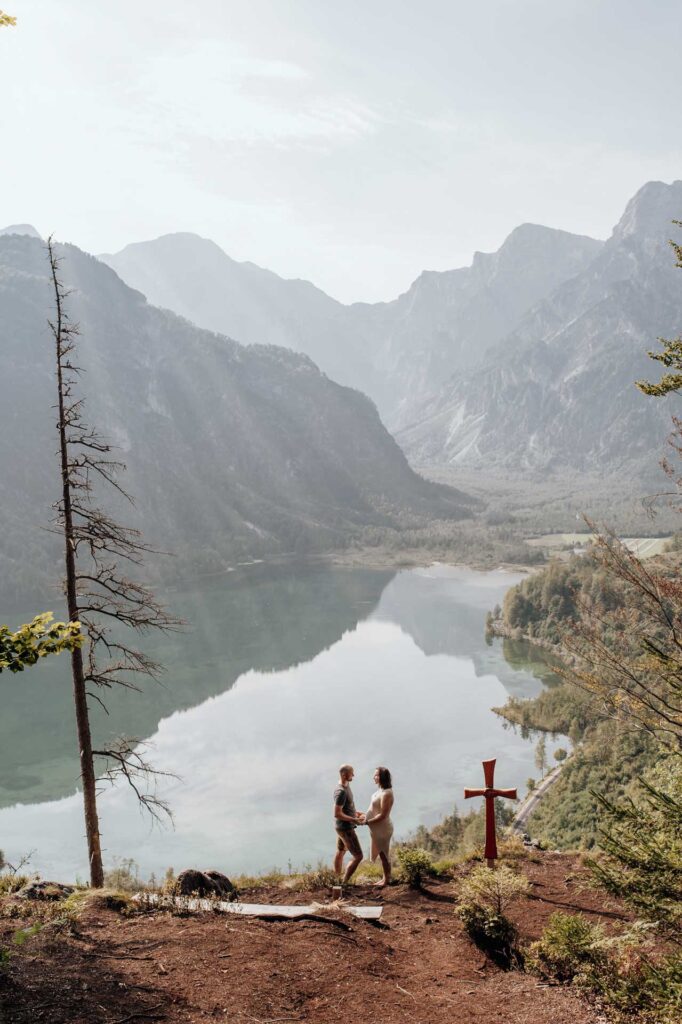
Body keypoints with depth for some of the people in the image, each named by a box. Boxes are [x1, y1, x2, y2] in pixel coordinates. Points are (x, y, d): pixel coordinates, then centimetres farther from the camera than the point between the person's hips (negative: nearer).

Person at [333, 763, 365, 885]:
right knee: (358, 856, -5)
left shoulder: (346, 786, 3)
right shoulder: (341, 791, -28)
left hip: (342, 826, 10)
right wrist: (354, 820, -23)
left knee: (341, 852, 23)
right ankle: (344, 883, 2)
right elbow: (337, 814, -29)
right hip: (346, 828, -10)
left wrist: (357, 814, 7)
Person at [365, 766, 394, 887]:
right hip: (377, 828, 9)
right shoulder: (381, 790, 3)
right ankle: (386, 878, 33)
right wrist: (366, 815, 9)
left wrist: (367, 822, -20)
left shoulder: (386, 794, -26)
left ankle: (387, 879, 22)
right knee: (382, 853, 20)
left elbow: (382, 815, -26)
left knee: (384, 854, 7)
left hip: (382, 828, -9)